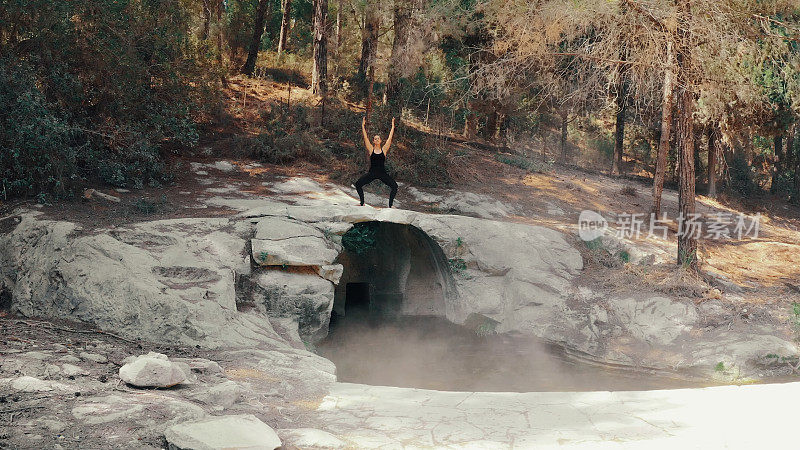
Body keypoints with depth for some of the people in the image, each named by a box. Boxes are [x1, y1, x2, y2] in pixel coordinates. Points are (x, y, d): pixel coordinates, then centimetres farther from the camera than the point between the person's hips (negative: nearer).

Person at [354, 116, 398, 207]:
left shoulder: (384, 149, 3)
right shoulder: (371, 149, 2)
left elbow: (390, 138, 4)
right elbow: (365, 137, 0)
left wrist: (393, 126, 6)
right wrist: (363, 126, 0)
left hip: (382, 173, 0)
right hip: (372, 173, 0)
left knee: (394, 186, -15)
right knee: (358, 184, -13)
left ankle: (390, 205, -4)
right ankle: (362, 203, 1)